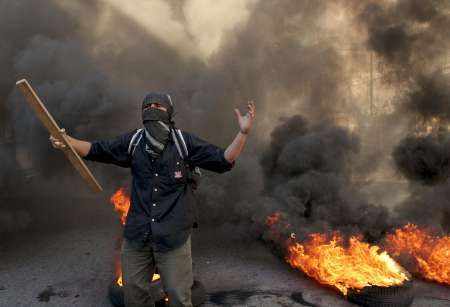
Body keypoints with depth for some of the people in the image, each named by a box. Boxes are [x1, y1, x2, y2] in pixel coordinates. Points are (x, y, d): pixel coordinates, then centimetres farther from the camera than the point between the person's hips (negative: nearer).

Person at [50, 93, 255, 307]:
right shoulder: (133, 141, 3)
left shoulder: (183, 141, -5)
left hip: (173, 234, -3)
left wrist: (243, 133, -20)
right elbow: (97, 150, 7)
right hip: (137, 233, 3)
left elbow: (223, 161, -7)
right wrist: (68, 141, -10)